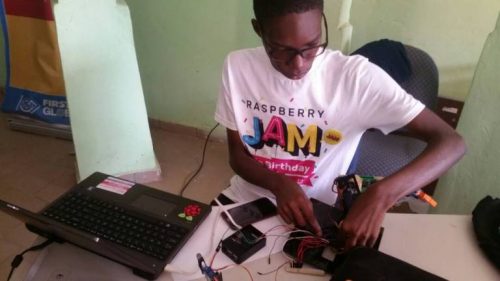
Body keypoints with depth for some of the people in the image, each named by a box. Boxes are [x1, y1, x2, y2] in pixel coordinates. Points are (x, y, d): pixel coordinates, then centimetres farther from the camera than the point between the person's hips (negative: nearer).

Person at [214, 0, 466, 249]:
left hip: (314, 217, -1)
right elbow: (237, 155, -4)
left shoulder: (355, 76, -20)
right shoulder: (238, 66, -11)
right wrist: (279, 184, -22)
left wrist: (380, 195, -35)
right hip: (246, 200, 2)